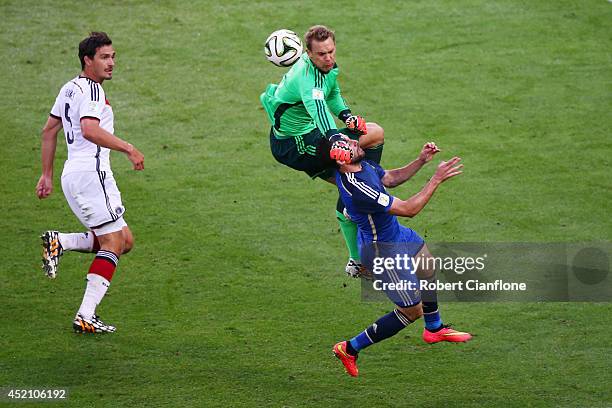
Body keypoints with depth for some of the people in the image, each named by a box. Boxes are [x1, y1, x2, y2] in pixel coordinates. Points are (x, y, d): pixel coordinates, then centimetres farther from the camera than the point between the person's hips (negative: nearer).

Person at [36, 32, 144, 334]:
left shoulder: (69, 88, 18)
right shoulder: (91, 89, -11)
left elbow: (49, 130, 24)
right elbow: (90, 129, -26)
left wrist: (47, 175, 27)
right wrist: (128, 148, -23)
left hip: (72, 174, 10)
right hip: (90, 172, -10)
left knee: (124, 240, 11)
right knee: (113, 242, -8)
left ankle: (59, 242, 0)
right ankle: (85, 317, -13)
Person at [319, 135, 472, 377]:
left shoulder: (362, 165, -10)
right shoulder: (356, 187, -39)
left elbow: (390, 179, 10)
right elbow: (408, 209, -34)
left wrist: (421, 161, -3)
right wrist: (437, 179, -30)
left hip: (396, 233, 10)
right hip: (383, 251, -10)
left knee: (428, 271, 31)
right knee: (411, 311, 2)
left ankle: (434, 329, 57)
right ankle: (350, 349, 13)